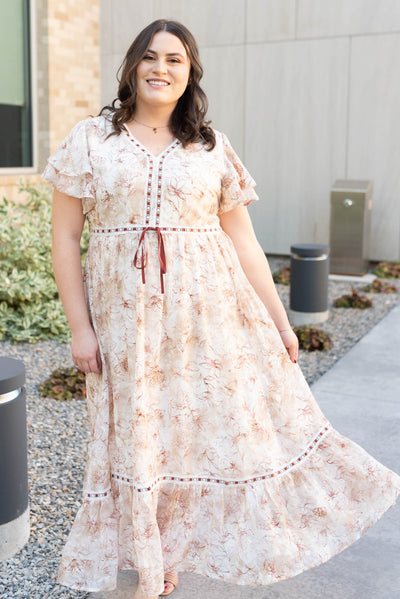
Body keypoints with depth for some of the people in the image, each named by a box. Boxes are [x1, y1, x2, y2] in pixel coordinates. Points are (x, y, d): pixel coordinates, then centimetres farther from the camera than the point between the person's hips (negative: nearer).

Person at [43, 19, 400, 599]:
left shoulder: (214, 148, 5)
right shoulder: (90, 139, 2)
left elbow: (244, 241, 7)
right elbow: (65, 236, 0)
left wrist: (280, 321, 6)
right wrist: (79, 327, -5)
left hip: (212, 314, 0)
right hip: (128, 320, 0)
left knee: (241, 419, 6)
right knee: (141, 436, 10)